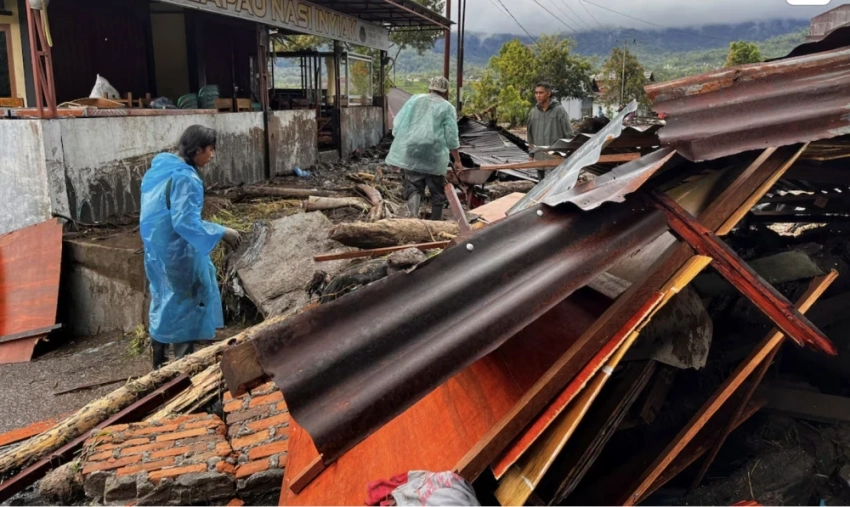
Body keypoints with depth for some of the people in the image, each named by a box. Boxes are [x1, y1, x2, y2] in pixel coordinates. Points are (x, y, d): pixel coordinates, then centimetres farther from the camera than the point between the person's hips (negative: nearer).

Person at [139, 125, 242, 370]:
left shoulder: (161, 168, 7)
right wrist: (222, 233, -21)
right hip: (178, 252, -10)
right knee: (187, 305, 2)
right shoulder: (186, 178, -22)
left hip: (157, 249, 10)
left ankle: (160, 363, 31)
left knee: (165, 303, 19)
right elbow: (185, 222, -27)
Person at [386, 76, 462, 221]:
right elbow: (451, 138, 1)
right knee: (437, 190, 12)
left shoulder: (415, 99, 12)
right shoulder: (447, 107, 5)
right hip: (434, 154, -2)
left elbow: (398, 122, 8)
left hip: (411, 150, 2)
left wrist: (399, 144, 16)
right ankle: (436, 222, 19)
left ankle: (413, 215, -19)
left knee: (413, 186, 4)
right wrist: (457, 160, 8)